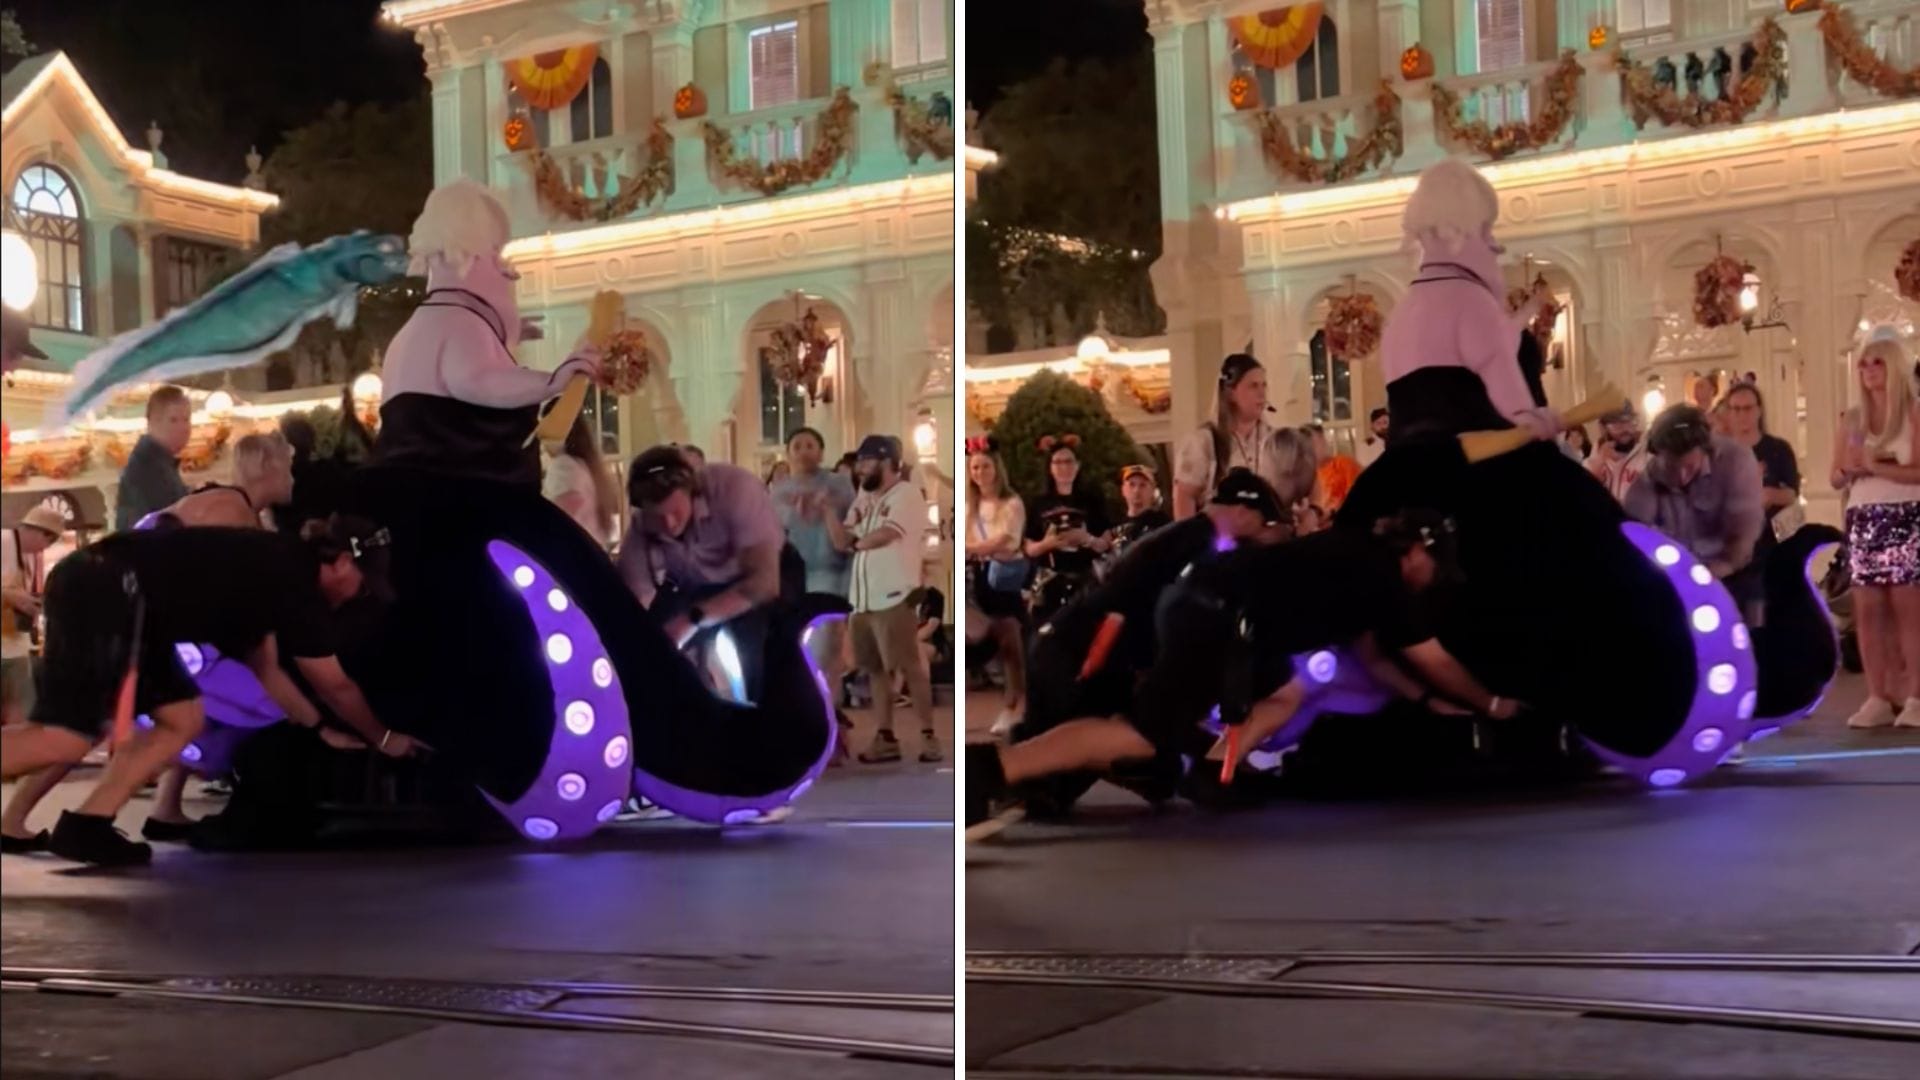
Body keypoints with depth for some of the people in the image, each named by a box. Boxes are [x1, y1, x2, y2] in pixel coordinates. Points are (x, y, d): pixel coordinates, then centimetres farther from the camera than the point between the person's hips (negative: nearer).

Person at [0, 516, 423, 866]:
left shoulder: (273, 571, 22)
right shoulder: (294, 580, -3)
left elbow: (266, 671, 34)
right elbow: (336, 685, 8)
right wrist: (382, 737, 23)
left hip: (97, 588, 10)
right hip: (106, 591, -10)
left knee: (183, 718, 13)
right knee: (65, 738, -20)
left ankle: (85, 826, 6)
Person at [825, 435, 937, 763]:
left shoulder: (907, 494, -7)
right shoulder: (864, 498, 16)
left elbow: (885, 534, -19)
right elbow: (841, 541, 10)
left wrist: (856, 542, 0)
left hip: (894, 597, -8)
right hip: (863, 599, 8)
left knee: (910, 667, -7)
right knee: (876, 669, 10)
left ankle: (928, 736, -4)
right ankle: (886, 738, 15)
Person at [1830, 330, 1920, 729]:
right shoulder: (1851, 420, 13)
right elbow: (1836, 479, 14)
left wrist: (1875, 467, -16)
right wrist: (1851, 470, -6)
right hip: (1862, 521, 4)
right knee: (1867, 611, 0)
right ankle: (1878, 698, 1)